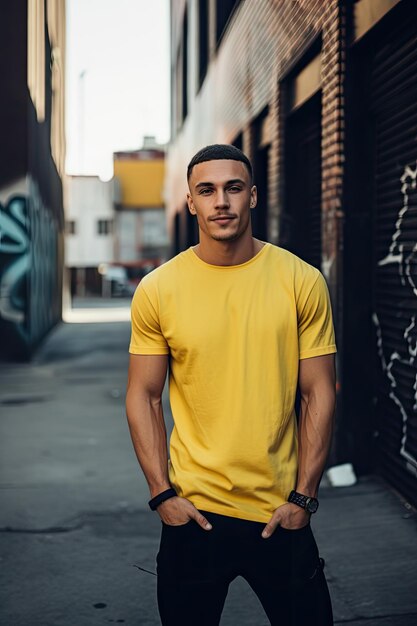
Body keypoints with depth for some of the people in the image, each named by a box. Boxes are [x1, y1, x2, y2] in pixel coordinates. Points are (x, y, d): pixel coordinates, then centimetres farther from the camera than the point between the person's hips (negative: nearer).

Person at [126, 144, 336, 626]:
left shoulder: (302, 282, -4)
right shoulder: (157, 290, -3)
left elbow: (319, 393, -1)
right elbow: (143, 396, 1)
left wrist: (304, 496, -5)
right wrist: (162, 494, -5)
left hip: (281, 512, 0)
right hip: (192, 511, 0)